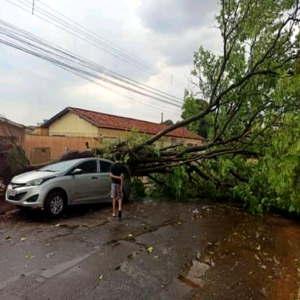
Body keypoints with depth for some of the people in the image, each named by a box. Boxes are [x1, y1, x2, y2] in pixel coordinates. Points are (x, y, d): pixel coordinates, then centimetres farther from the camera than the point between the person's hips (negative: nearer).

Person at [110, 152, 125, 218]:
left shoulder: (113, 165, -1)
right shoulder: (122, 166, -7)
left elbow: (111, 175, -10)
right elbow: (121, 176, -12)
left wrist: (115, 177, -5)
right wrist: (121, 185, -13)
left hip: (114, 183, 1)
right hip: (119, 183, -1)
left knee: (114, 198, 9)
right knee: (120, 197, 10)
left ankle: (114, 213, 13)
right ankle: (120, 209, -12)